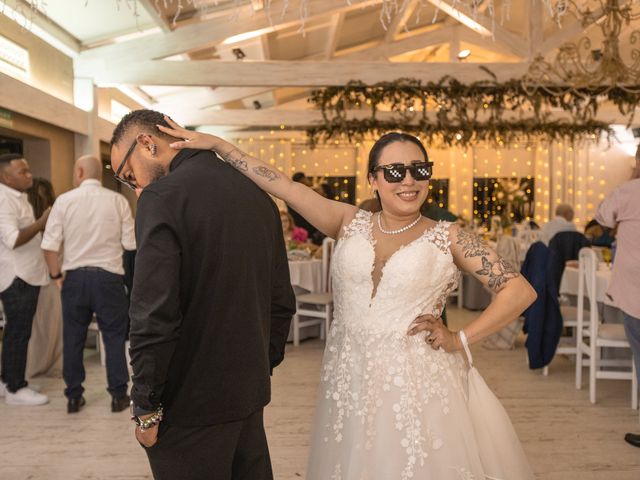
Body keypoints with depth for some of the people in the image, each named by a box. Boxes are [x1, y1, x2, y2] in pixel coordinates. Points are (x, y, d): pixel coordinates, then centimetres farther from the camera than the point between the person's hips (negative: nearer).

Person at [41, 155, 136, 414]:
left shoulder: (64, 200, -3)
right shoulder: (118, 201, -4)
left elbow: (49, 245, -7)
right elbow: (130, 243, -5)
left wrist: (56, 275, 6)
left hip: (74, 277, 1)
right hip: (108, 276, -1)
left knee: (73, 337, 12)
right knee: (114, 336, 9)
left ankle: (74, 397, 20)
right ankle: (118, 395, 12)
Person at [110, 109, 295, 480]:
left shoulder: (163, 195, -16)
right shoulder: (256, 192, 6)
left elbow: (154, 315, -21)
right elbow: (282, 300, 10)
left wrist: (147, 408, -10)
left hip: (191, 401, -7)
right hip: (250, 392, 7)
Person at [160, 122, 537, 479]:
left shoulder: (448, 237, -3)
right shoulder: (350, 223, 3)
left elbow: (521, 291, -3)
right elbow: (281, 185, -2)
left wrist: (459, 340, -8)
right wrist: (215, 143, -5)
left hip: (418, 383, -2)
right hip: (349, 380, 2)